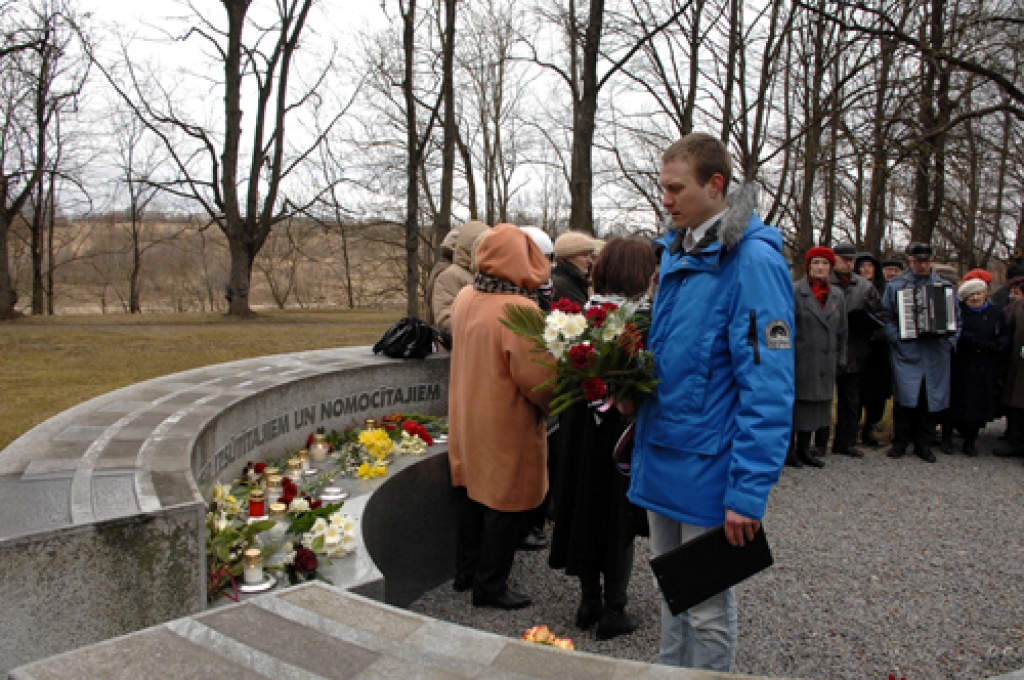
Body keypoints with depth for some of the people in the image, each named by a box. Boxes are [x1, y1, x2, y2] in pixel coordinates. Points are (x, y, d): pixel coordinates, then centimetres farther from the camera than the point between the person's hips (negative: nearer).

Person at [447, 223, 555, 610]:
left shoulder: (464, 297, -1)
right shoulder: (520, 309, -24)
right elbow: (534, 377, -23)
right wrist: (553, 403, -7)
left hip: (467, 416, 8)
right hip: (507, 424, -7)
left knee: (475, 494, 21)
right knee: (505, 504, 8)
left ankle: (466, 572, 35)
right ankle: (490, 588, 20)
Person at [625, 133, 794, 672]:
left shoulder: (752, 260, -16)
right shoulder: (676, 252, 10)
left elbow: (768, 386, -20)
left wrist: (749, 491, -22)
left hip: (708, 467, -8)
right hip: (661, 460, 8)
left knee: (707, 609, 10)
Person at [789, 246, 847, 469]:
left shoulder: (837, 295, 12)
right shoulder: (794, 291, -5)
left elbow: (841, 331, 17)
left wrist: (840, 360, 14)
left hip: (825, 364, 6)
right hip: (799, 361, -5)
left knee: (817, 404, 9)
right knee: (795, 403, -2)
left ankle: (804, 449, 20)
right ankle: (789, 450, 8)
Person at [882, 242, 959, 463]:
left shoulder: (945, 285, 14)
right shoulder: (895, 285, 7)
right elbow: (887, 317, 3)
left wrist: (950, 341, 0)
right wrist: (897, 339, -10)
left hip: (935, 354, 2)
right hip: (907, 352, -2)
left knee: (930, 397, 5)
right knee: (906, 397, -8)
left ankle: (923, 443, 17)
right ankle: (900, 441, 7)